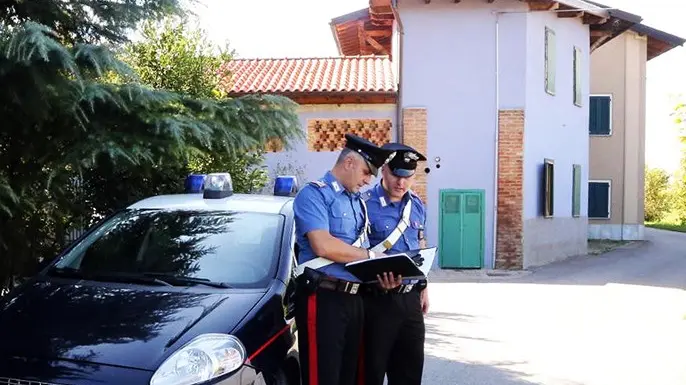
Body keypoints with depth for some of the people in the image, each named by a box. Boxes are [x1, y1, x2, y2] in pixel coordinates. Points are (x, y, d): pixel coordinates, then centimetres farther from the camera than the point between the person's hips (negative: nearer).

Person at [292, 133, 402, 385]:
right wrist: (370, 255, -11)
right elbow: (323, 246, -21)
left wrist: (380, 274, -3)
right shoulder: (314, 194, -7)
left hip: (354, 299, 8)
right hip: (323, 299, -8)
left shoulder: (358, 202, 19)